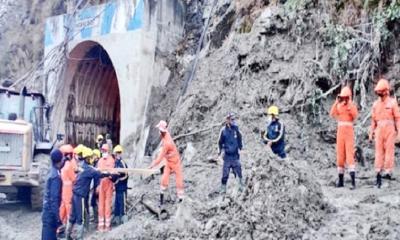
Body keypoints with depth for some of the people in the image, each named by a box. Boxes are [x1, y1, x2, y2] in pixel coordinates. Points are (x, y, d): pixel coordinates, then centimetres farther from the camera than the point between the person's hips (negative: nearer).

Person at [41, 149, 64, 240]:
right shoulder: (56, 176, -21)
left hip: (48, 210, 9)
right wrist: (57, 217, -23)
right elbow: (54, 198, -24)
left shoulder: (52, 172, 5)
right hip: (50, 211, -9)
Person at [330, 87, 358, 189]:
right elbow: (332, 114, -7)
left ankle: (353, 181, -15)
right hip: (340, 131, 4)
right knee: (340, 155, 5)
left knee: (349, 154, -12)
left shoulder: (353, 105, 1)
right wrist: (336, 102, -12)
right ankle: (341, 180, 13)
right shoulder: (338, 106, 11)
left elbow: (355, 115, -19)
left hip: (349, 131, -4)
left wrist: (349, 103, -21)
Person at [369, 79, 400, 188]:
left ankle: (388, 172, -1)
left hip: (390, 129, -4)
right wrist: (371, 132, 9)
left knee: (389, 150, -4)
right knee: (379, 151, 2)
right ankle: (379, 174, 5)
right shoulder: (376, 104, 11)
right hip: (379, 129, 4)